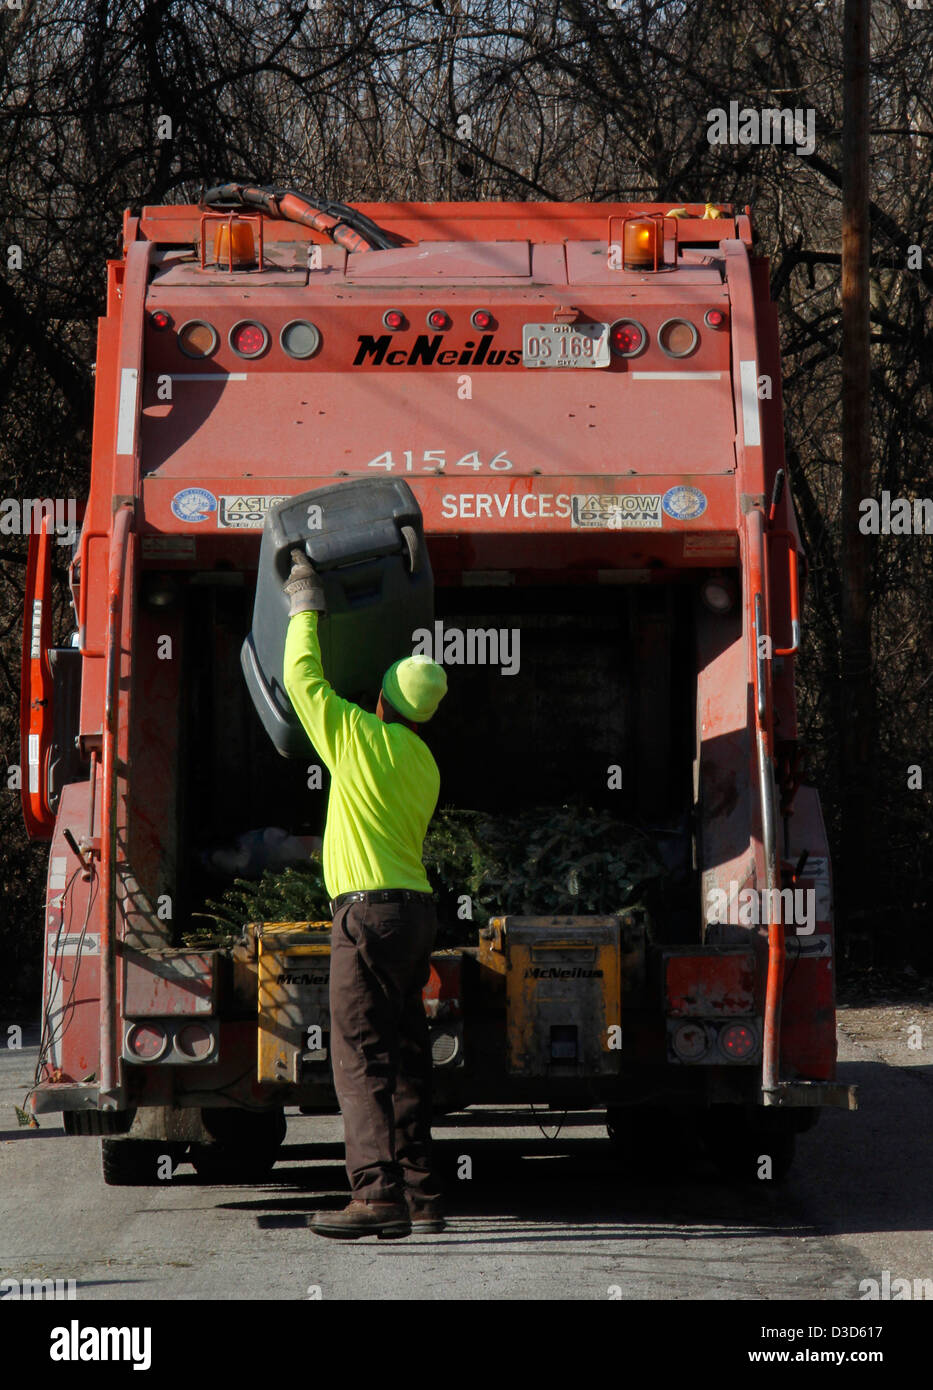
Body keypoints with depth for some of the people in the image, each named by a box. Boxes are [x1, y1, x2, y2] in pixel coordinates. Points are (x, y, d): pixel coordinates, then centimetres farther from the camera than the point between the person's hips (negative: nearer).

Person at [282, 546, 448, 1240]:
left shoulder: (361, 735, -7)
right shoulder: (425, 764, 17)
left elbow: (303, 677, -1)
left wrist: (306, 608, 13)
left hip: (371, 908, -8)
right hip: (417, 908, 8)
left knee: (361, 1053, -12)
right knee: (405, 1054, 11)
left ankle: (379, 1193, -21)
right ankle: (422, 1196, 10)